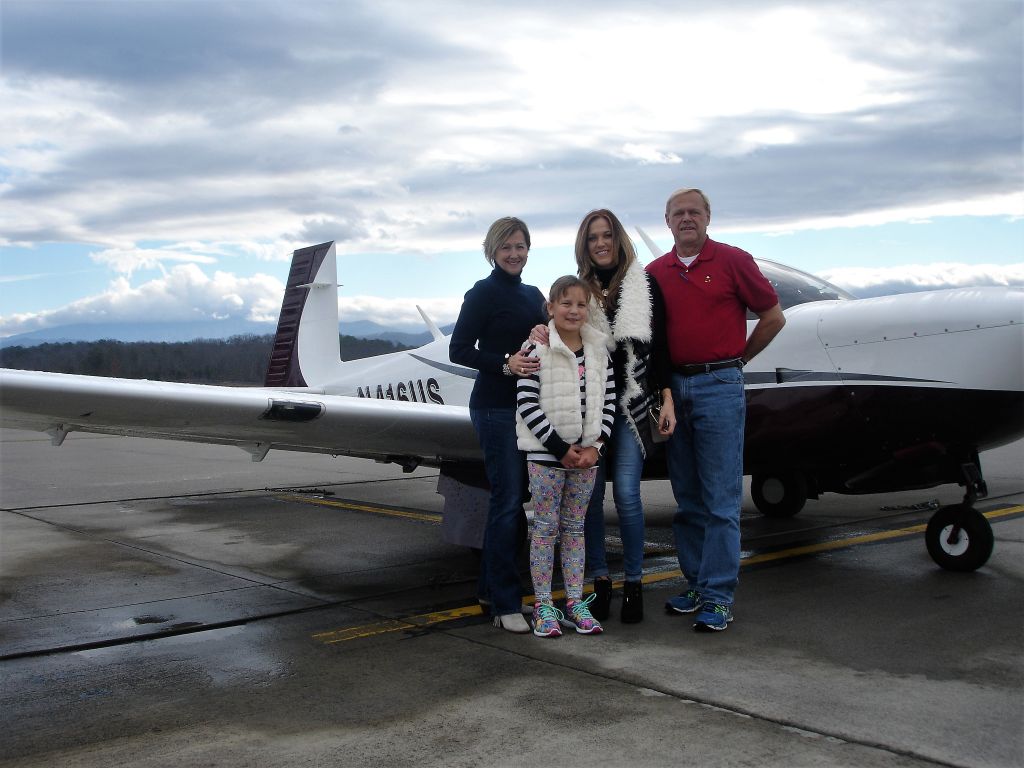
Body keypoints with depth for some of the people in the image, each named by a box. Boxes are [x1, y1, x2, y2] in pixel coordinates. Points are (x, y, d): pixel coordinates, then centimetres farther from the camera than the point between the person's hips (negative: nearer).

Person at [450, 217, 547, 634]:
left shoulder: (533, 295, 16)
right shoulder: (483, 293, -5)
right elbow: (459, 350, -10)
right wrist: (505, 364, -22)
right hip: (496, 407, -7)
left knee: (513, 499, 11)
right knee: (508, 501, -8)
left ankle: (490, 588, 23)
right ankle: (505, 603, -2)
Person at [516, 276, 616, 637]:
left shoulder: (598, 352, 5)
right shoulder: (538, 350, -9)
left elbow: (608, 403, 7)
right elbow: (526, 404, -14)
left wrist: (595, 446, -7)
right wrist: (562, 448, -14)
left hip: (585, 454, 4)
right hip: (545, 453, -4)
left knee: (575, 527, 12)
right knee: (545, 527, 2)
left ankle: (575, 602, 19)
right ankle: (543, 605, 10)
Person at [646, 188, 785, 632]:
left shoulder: (733, 261, -1)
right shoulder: (655, 273, 11)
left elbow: (773, 317, 4)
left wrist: (736, 359, 8)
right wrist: (663, 386, 9)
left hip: (719, 387, -5)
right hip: (674, 389, 5)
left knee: (721, 500, -4)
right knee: (687, 500, 10)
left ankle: (718, 597, 1)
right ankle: (696, 585, 20)